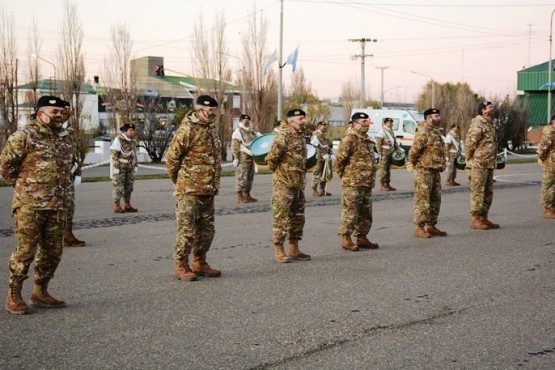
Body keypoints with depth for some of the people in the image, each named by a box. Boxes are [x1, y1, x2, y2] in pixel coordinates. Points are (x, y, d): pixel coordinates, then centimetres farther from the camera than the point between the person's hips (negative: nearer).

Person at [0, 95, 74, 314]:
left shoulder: (65, 138, 12)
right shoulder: (25, 136, -9)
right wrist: (21, 186, 3)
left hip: (57, 205, 7)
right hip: (29, 205, -7)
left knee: (53, 251, 10)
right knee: (26, 250, -4)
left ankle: (40, 292, 24)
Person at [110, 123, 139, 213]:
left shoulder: (132, 141, 11)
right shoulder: (118, 140, -12)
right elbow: (114, 154, -15)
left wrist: (136, 166, 14)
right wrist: (116, 167, -19)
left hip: (130, 168, 7)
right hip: (120, 168, -7)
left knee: (129, 187, 10)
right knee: (119, 187, -5)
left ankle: (127, 205, 17)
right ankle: (116, 206, 0)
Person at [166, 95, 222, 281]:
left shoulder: (212, 128, 12)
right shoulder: (187, 129, -14)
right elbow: (172, 157, -12)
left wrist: (214, 184, 17)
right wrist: (177, 181, -1)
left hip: (208, 190, 8)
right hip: (190, 190, -8)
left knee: (207, 230, 14)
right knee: (187, 229, -2)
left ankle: (199, 263, 26)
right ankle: (181, 266, 8)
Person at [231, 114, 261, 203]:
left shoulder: (251, 131, 17)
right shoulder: (237, 131, -8)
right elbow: (235, 146, -14)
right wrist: (236, 158, -20)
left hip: (251, 158, 9)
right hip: (242, 158, -9)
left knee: (250, 177, 13)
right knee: (241, 177, -9)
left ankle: (247, 195, 21)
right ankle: (240, 197, -6)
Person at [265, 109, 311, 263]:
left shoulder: (301, 136, 13)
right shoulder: (284, 136, -15)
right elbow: (271, 158, -21)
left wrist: (302, 177, 16)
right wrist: (278, 171, -6)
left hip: (298, 185, 9)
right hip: (283, 185, -9)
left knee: (298, 218, 13)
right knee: (282, 218, -3)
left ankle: (294, 249, 22)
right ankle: (279, 251, 5)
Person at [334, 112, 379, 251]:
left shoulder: (366, 138, 16)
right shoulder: (349, 138, -13)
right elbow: (338, 160, -16)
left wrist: (371, 179, 18)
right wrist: (345, 176, -6)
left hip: (367, 183, 9)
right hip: (353, 183, -9)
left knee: (366, 213, 13)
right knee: (350, 212, -5)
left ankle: (361, 237, 23)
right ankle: (345, 239, 3)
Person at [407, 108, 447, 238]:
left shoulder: (436, 132, 15)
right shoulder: (423, 132, -15)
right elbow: (414, 151, -21)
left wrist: (441, 165, 17)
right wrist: (413, 164, -8)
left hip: (435, 171, 9)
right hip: (424, 171, -9)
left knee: (435, 200, 12)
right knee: (422, 200, -6)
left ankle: (431, 226, 20)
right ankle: (419, 228, -1)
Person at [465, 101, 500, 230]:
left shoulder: (489, 124, 15)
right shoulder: (477, 125, -15)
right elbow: (469, 144, -17)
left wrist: (494, 161, 17)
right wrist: (470, 160, -11)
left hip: (489, 165, 9)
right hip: (479, 165, -9)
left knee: (488, 193, 12)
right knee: (477, 192, -4)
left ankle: (483, 218, 20)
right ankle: (475, 219, 2)